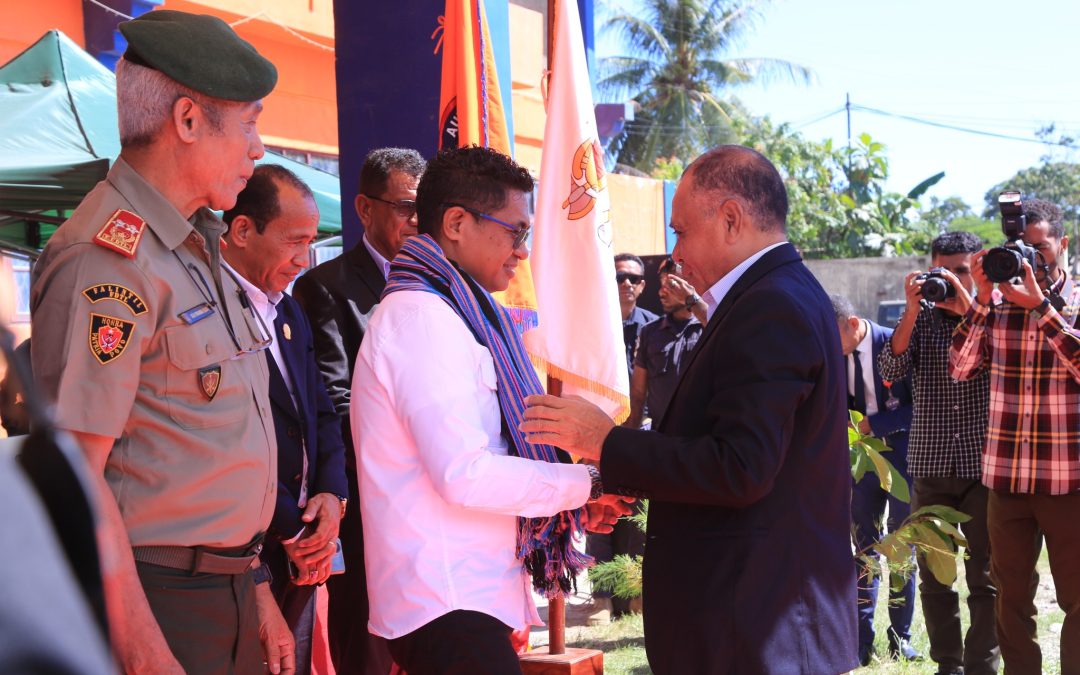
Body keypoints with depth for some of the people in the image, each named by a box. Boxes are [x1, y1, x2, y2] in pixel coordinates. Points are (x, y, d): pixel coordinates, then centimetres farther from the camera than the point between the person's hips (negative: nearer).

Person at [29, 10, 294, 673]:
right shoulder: (108, 257, -16)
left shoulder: (199, 253, 14)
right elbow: (72, 475, -21)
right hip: (156, 605, -9)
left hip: (227, 594, 9)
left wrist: (254, 590, 17)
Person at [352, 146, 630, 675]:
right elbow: (465, 475, -22)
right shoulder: (423, 317, -14)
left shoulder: (445, 313, 17)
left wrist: (575, 493, 9)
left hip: (463, 591, 10)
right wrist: (588, 483, -11)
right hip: (447, 605, -10)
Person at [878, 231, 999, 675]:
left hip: (982, 464, -2)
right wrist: (911, 312, -15)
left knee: (985, 576, 1)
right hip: (930, 466, 2)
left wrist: (968, 308, -18)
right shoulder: (921, 319, 7)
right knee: (933, 576, 7)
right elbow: (891, 371, -6)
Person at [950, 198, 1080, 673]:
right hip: (1006, 478, 3)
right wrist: (982, 299, -9)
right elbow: (960, 368, -2)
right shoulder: (996, 305, 7)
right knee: (1011, 598, 10)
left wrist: (1040, 306, -19)